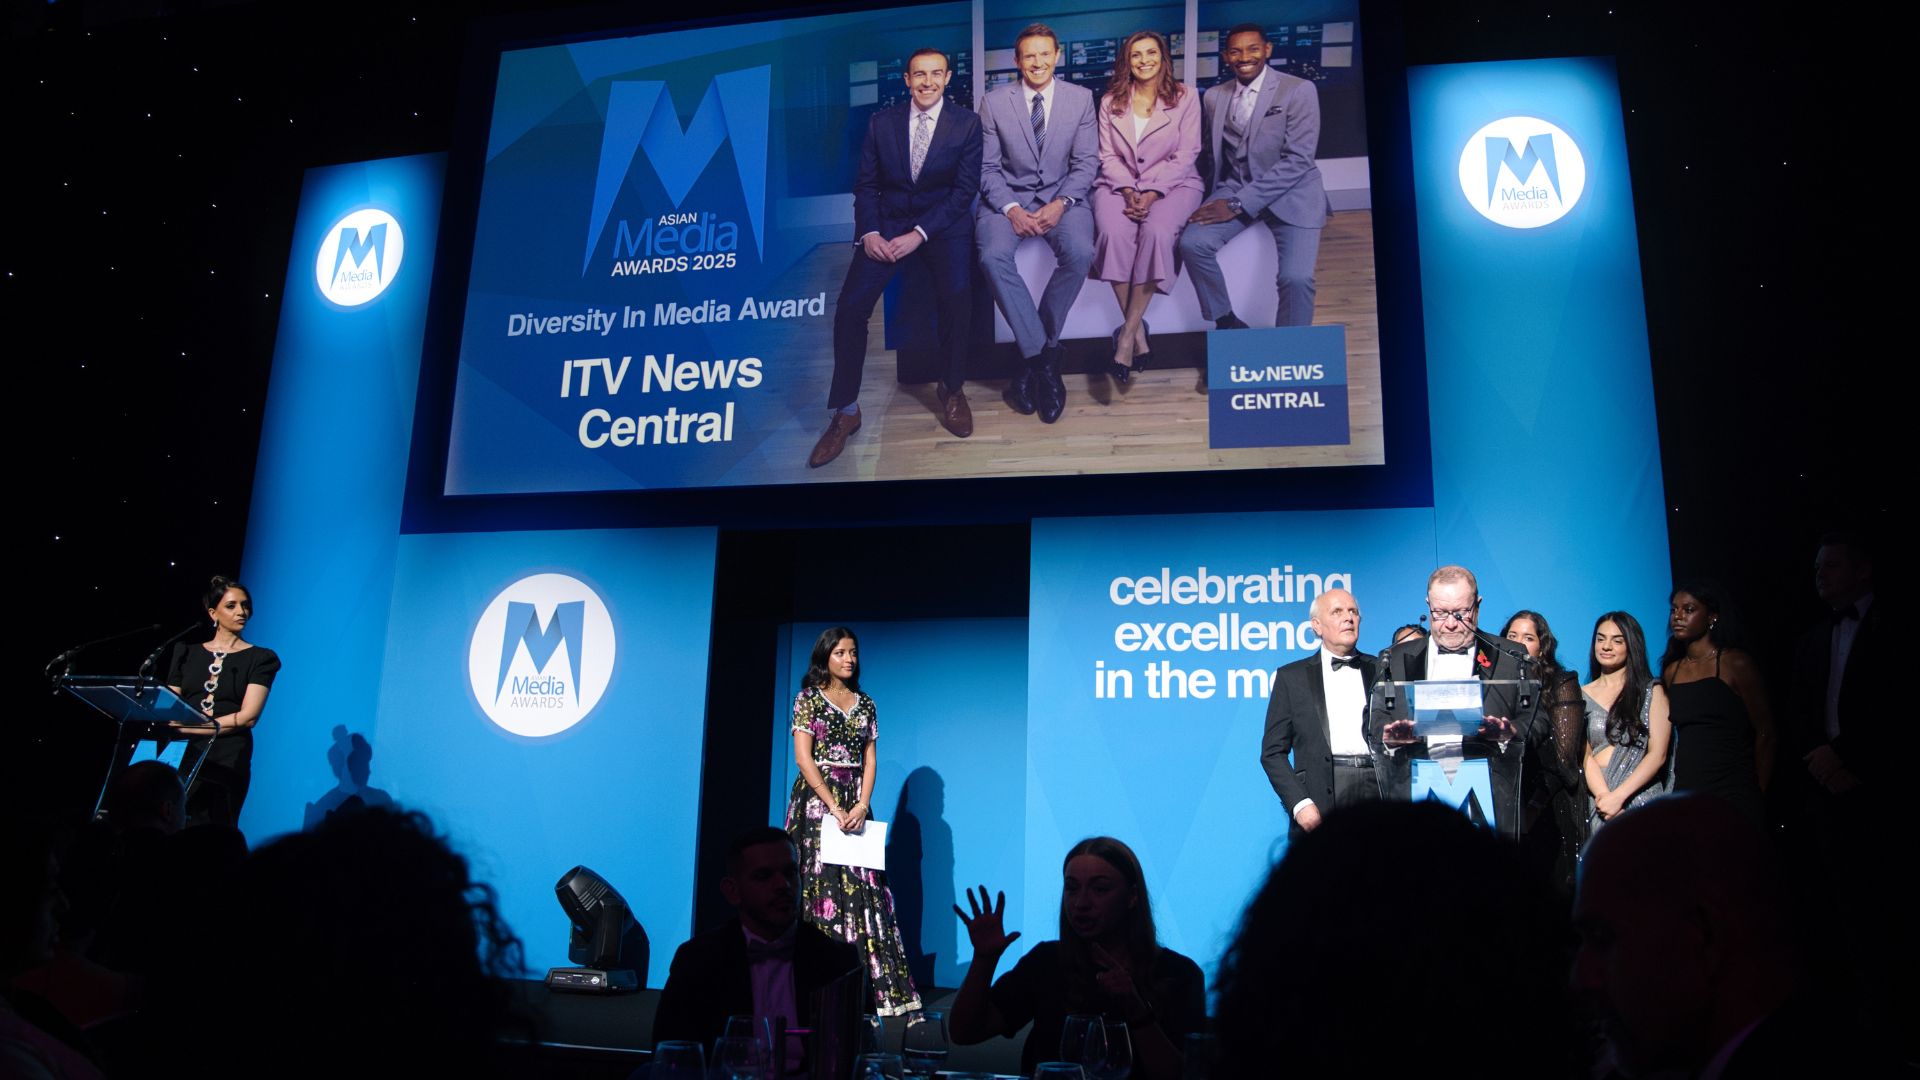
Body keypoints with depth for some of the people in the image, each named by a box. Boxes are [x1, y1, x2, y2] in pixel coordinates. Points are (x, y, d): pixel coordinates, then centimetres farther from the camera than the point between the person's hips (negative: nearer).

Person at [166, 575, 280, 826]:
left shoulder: (260, 658, 6)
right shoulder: (188, 651, 17)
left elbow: (248, 717, -4)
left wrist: (191, 728, -9)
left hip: (227, 761, -3)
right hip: (182, 758, 3)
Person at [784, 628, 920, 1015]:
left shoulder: (866, 704, 13)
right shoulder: (808, 698, -1)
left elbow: (870, 759, 9)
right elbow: (803, 758, -8)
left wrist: (862, 804, -7)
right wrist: (834, 806, -14)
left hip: (855, 801, 4)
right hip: (817, 798, -4)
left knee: (865, 888, 0)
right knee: (820, 883, -5)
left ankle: (882, 985, 0)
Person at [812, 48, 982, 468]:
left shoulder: (967, 124, 0)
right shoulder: (881, 122, 7)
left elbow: (965, 189, -6)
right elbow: (865, 184, 8)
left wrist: (919, 234, -16)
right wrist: (869, 232, -11)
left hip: (941, 224, -1)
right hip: (886, 223, 2)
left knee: (957, 295, -29)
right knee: (850, 306, -18)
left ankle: (952, 389, -5)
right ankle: (845, 411, -6)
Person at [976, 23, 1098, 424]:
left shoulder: (1080, 99, 4)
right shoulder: (995, 103, 2)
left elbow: (1086, 161, 2)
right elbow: (988, 167, 1)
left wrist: (1060, 204, -15)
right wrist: (1011, 209, -16)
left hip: (1061, 197, 0)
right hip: (1009, 197, 0)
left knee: (1080, 253, -30)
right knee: (993, 256, -31)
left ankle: (1034, 357, -14)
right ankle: (1042, 355, -22)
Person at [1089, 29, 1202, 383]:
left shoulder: (1185, 98, 5)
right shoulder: (1111, 102, 11)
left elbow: (1185, 155, -3)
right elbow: (1108, 157, 6)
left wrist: (1152, 193, -17)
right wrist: (1128, 191, -14)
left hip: (1173, 184, -1)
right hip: (1120, 185, 2)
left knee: (1157, 231, -35)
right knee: (1114, 232, -33)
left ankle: (1127, 336, -30)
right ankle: (1138, 333, -24)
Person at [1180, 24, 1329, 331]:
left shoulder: (1299, 90, -7)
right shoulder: (1215, 96, 9)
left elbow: (1298, 159, -15)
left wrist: (1238, 204, -21)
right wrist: (1216, 199, -1)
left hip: (1290, 193, -4)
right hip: (1234, 188, 4)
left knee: (1296, 278, -25)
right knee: (1193, 243, -24)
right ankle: (1227, 325, -4)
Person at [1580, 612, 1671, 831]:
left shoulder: (1652, 691, 6)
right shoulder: (1581, 695, 11)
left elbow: (1657, 754, -2)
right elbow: (1583, 754, 1)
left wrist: (1618, 796, -14)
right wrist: (1604, 796, -16)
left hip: (1640, 798, -1)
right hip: (1596, 802, 1)